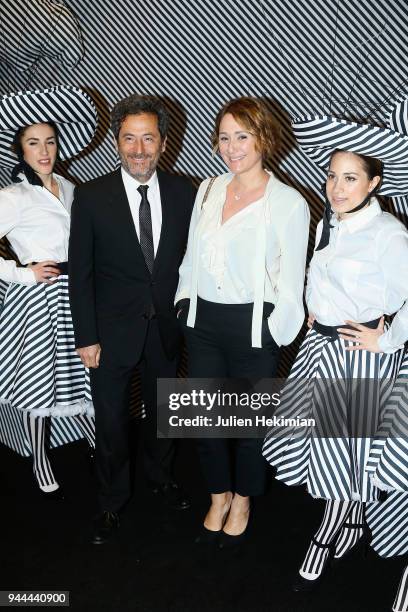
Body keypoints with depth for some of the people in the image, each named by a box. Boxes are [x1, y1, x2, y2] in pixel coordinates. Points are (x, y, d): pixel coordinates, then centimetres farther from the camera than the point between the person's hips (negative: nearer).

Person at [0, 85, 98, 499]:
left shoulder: (67, 188, 9)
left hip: (74, 295, 5)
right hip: (40, 298, -5)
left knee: (77, 378, 15)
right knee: (40, 385, 9)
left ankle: (102, 448, 32)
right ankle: (40, 465, 28)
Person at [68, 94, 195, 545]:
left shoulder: (184, 192, -3)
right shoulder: (91, 196, -10)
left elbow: (190, 257, 4)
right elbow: (80, 273, -8)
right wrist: (86, 338, -10)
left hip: (166, 328, 3)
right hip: (113, 332, -2)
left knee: (162, 411, 22)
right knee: (111, 421, 13)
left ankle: (161, 477, 49)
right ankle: (112, 502, 37)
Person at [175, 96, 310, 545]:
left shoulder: (288, 203, -10)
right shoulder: (207, 190, 5)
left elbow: (291, 284, -7)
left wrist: (274, 336, -7)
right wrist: (185, 306, 11)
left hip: (252, 327, -4)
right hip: (203, 323, 5)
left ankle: (242, 501, 39)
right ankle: (219, 497, 39)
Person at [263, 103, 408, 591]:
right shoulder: (328, 222, 5)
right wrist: (315, 311, 12)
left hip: (362, 353, -8)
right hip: (320, 343, 8)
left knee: (344, 443, 6)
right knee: (316, 434, 16)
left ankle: (328, 539, 29)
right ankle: (351, 521, 41)